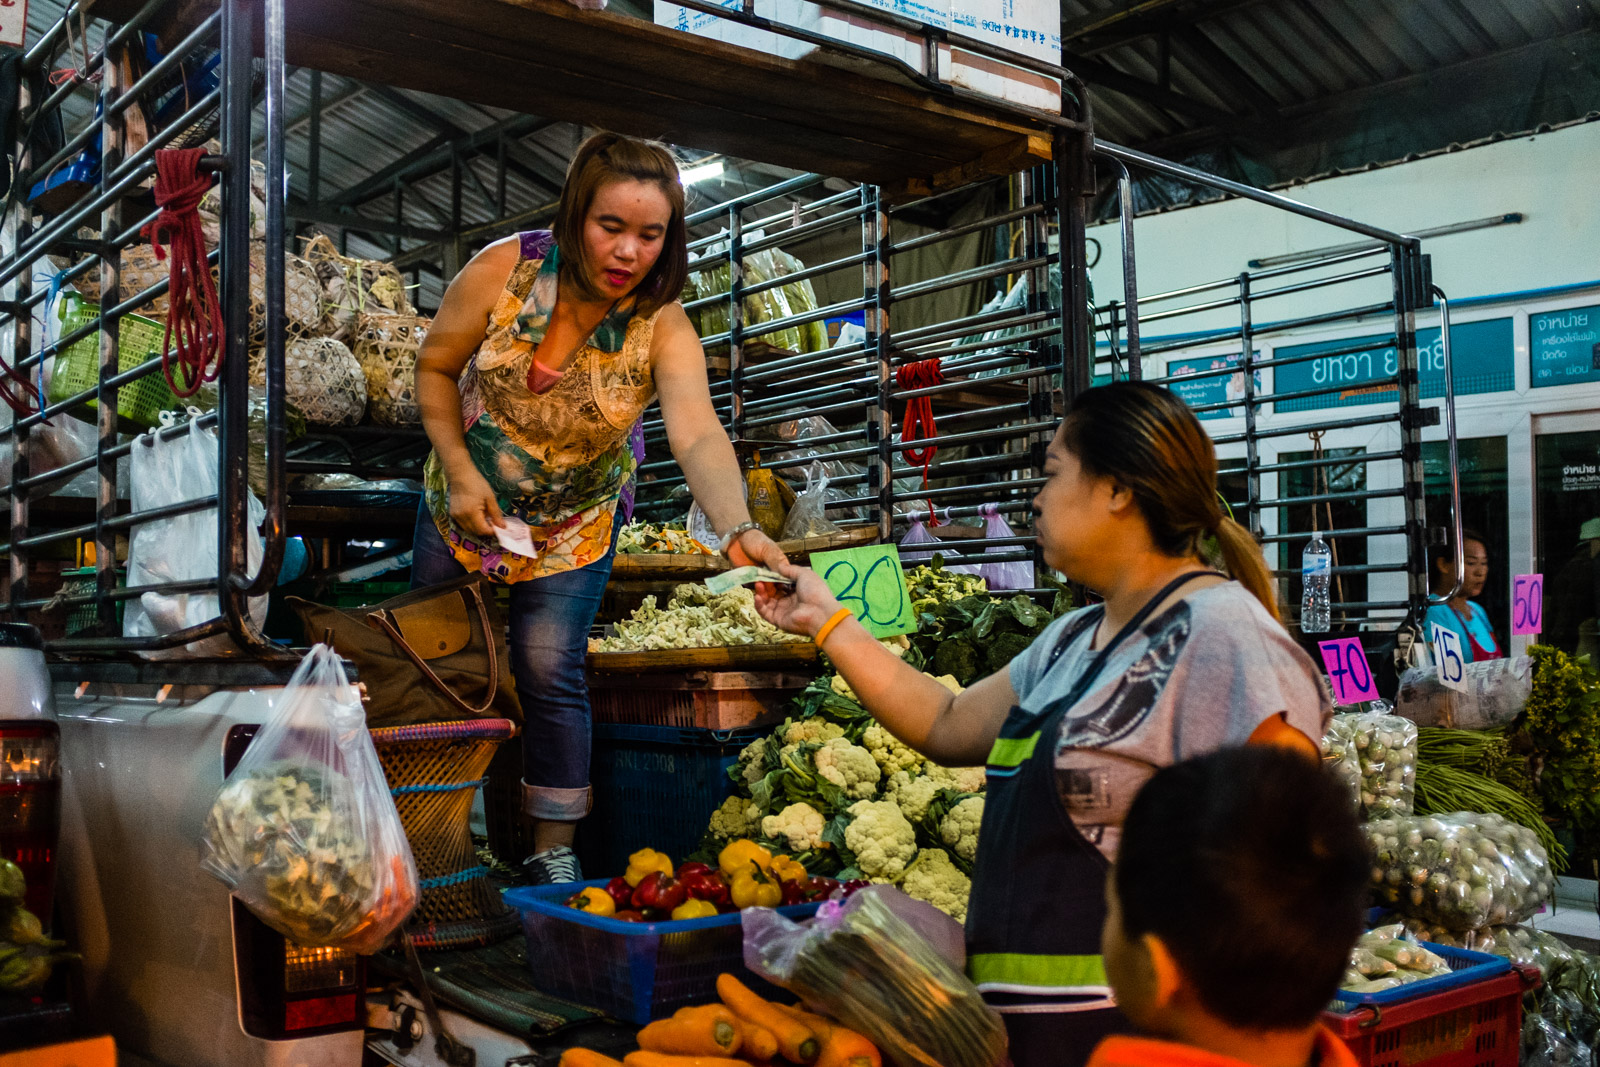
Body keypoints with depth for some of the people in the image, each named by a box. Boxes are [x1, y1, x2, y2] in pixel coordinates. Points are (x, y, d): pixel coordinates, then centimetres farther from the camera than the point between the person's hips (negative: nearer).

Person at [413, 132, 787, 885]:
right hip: (465, 504, 2)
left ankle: (554, 851, 11)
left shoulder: (663, 329, -25)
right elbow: (435, 367, -7)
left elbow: (699, 435, -41)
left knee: (551, 676, -6)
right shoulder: (506, 269, -21)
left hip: (573, 529, -2)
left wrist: (737, 529, -59)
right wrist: (460, 470, -16)